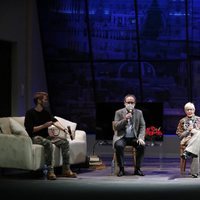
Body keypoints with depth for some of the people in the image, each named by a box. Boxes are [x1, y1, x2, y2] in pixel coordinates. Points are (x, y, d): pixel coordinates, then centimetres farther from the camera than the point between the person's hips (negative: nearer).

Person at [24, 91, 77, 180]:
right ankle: (50, 171, -37)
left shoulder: (46, 112, 14)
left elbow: (55, 121, 0)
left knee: (65, 142, -10)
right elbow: (30, 130, -14)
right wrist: (44, 126, -17)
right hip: (35, 137, -7)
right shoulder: (30, 113, -7)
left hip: (46, 136, 7)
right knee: (48, 143, -37)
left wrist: (64, 129, -17)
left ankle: (66, 170, -11)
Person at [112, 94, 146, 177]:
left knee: (142, 145, -28)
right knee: (119, 146, -34)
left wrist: (141, 138, -12)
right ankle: (121, 169, -20)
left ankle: (137, 169, -14)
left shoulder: (139, 112, 8)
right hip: (122, 137, -2)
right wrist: (125, 119, -20)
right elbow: (115, 127, -6)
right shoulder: (119, 112, 2)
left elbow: (142, 126, 5)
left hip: (134, 138, 2)